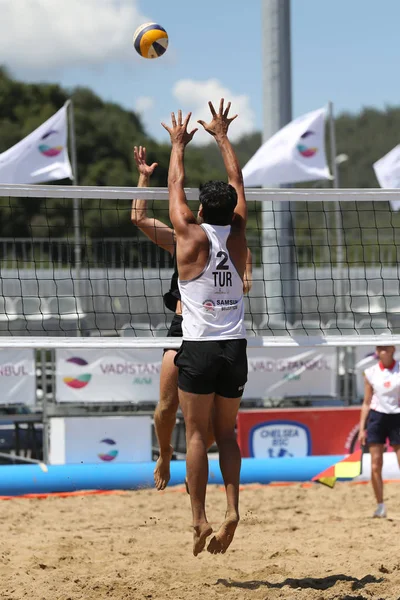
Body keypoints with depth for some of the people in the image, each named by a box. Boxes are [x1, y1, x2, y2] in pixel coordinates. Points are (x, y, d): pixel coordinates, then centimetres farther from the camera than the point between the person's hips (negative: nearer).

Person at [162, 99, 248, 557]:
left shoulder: (191, 235, -6)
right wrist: (221, 136, 27)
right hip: (235, 347, 3)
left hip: (199, 347, -3)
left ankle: (199, 519, -4)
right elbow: (237, 181, 16)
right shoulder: (237, 233, 3)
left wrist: (178, 144, 24)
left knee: (196, 434, 1)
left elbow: (175, 186, 9)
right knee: (226, 433, 12)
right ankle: (232, 508, -4)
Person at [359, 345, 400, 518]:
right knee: (375, 466, -2)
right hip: (376, 417, 2)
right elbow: (367, 403, 10)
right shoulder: (371, 372, 5)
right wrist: (362, 428, 5)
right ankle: (380, 506, 7)